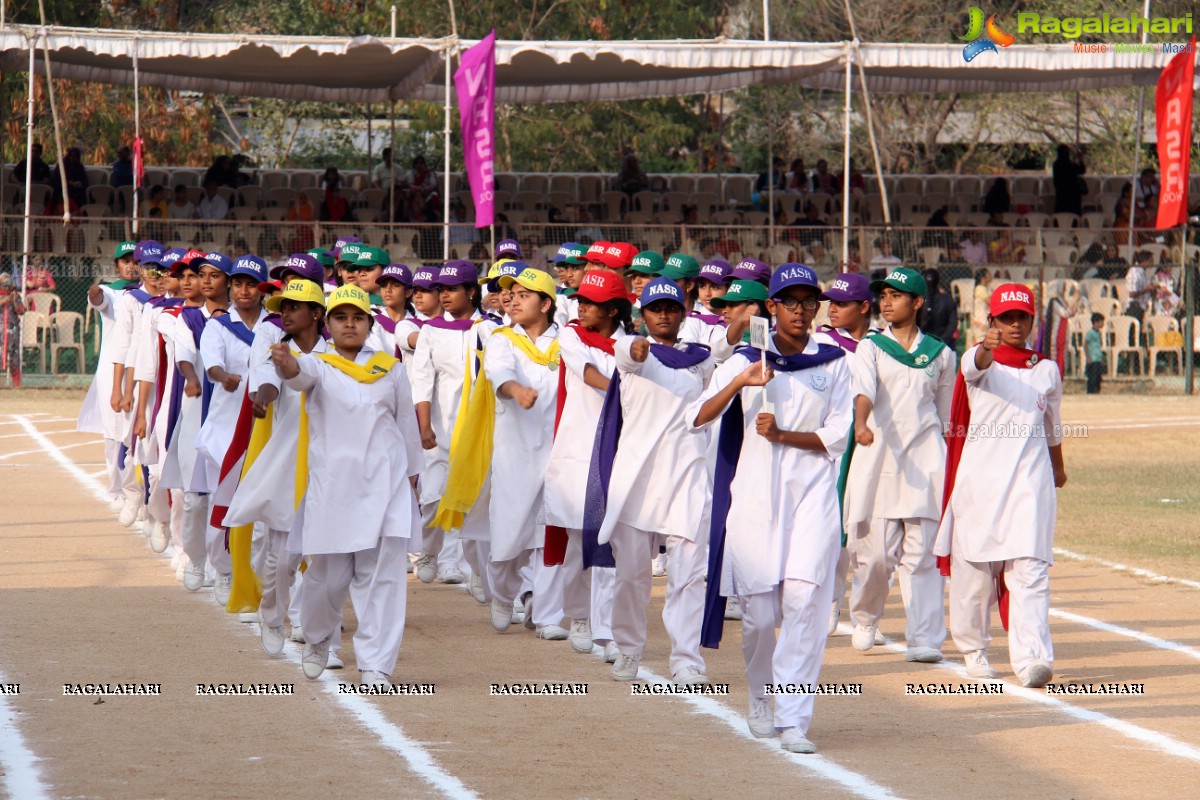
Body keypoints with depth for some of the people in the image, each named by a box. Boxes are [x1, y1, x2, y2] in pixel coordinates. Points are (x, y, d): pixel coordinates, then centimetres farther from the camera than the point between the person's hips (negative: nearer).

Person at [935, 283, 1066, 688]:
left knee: (1030, 568, -11)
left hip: (1030, 477, 1)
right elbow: (977, 364, -25)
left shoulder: (1047, 371, 12)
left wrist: (1057, 468, 40)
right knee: (973, 567, 4)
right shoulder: (977, 362, 1)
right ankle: (974, 649, 24)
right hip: (980, 473, -1)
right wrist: (986, 349, -48)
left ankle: (1032, 658, -21)